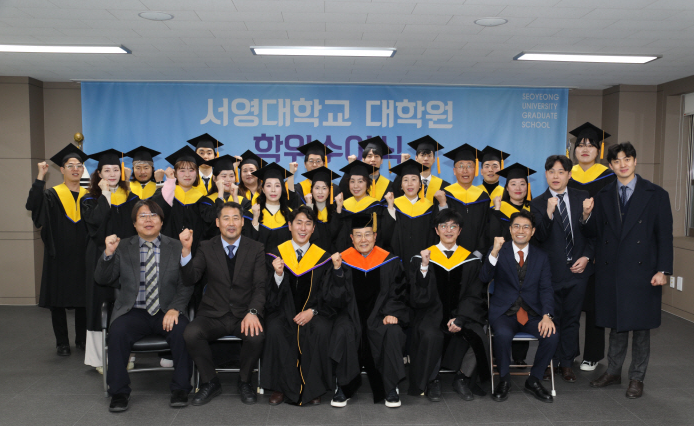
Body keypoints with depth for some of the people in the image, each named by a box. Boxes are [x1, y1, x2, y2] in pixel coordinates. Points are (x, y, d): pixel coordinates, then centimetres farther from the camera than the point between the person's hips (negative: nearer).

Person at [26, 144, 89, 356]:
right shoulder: (52, 194, 1)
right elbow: (32, 205, -19)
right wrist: (40, 177, -23)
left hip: (82, 257, 3)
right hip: (59, 256, -2)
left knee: (83, 298, 8)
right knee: (58, 299, 4)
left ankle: (82, 339, 21)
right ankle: (62, 342, 15)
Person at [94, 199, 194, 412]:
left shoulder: (176, 247, 8)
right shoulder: (122, 247, 11)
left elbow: (186, 284, 4)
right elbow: (101, 280, 5)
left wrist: (175, 309, -12)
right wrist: (108, 253, -11)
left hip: (167, 312, 0)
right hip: (133, 312, 1)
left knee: (182, 331, -30)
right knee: (117, 332, -29)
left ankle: (180, 390, -10)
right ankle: (119, 392, -10)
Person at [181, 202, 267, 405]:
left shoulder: (256, 249, 4)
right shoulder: (207, 247, 7)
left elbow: (261, 287, -3)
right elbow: (189, 279, -3)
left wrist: (253, 312, -21)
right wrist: (186, 249, -17)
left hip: (244, 315, -1)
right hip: (213, 314, 1)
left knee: (256, 335, -32)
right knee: (191, 333, -28)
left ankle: (244, 381, 0)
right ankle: (210, 382, -1)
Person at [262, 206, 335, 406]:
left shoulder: (322, 257, 8)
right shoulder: (276, 253, 7)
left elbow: (326, 293, 5)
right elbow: (270, 294, 3)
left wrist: (312, 311, -13)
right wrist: (278, 274, -18)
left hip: (312, 312, 0)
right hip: (283, 311, 0)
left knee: (321, 330, -31)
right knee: (275, 330, -32)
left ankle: (312, 389, -13)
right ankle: (281, 388, -14)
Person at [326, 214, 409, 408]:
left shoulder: (389, 261, 0)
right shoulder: (343, 260, -2)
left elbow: (398, 294, 7)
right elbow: (336, 300, -7)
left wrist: (392, 313, -12)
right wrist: (337, 270, -20)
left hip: (379, 314, 0)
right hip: (352, 315, 0)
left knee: (392, 332, -30)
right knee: (342, 332, -31)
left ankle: (390, 389, -10)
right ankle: (343, 387, -10)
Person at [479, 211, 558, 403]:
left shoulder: (541, 256, 11)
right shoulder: (499, 251, 3)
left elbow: (546, 289, 4)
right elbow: (484, 278, -12)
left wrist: (547, 315, -14)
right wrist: (494, 253, -28)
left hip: (532, 313, 3)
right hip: (504, 313, -2)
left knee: (552, 336, -24)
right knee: (503, 334, -33)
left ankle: (534, 380, 0)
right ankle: (504, 379, -6)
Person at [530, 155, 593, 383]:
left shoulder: (583, 198, 5)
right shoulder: (537, 203, -2)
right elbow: (539, 236, -13)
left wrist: (587, 256, -2)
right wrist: (549, 213, -26)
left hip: (578, 269, 2)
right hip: (552, 271, -2)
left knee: (571, 318, 11)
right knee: (550, 319, 6)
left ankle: (566, 363, 23)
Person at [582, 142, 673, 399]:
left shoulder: (656, 195, 1)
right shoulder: (603, 196, 8)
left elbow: (665, 236, -1)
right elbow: (595, 233, 8)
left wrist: (663, 270, -8)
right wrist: (587, 216, -12)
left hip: (642, 271, -2)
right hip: (610, 272, 2)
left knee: (640, 327, 7)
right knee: (616, 325, 12)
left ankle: (636, 378, 22)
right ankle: (613, 372, 27)